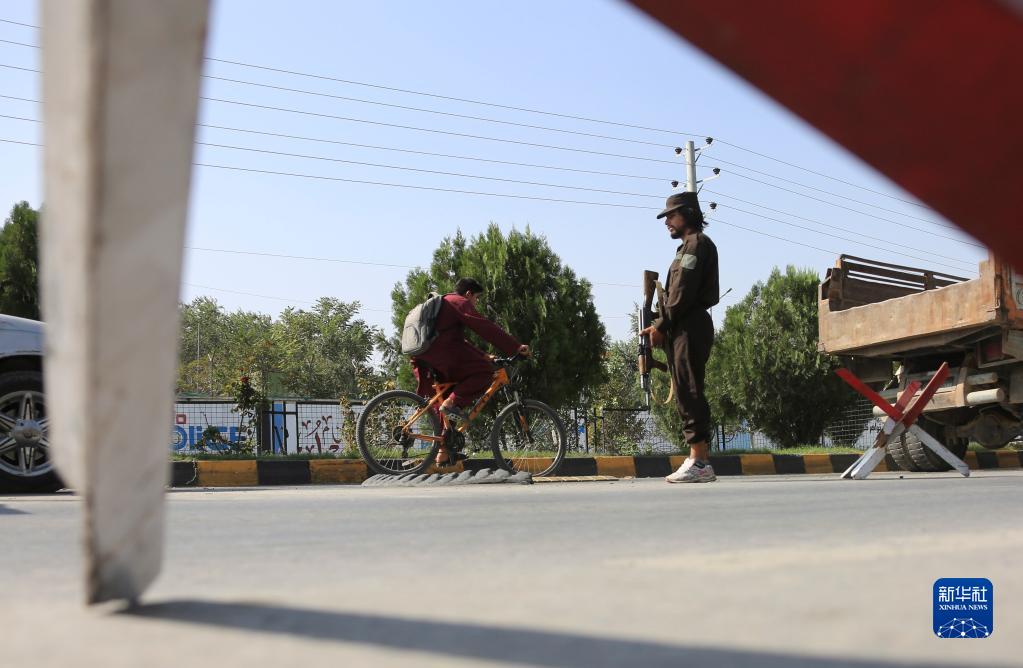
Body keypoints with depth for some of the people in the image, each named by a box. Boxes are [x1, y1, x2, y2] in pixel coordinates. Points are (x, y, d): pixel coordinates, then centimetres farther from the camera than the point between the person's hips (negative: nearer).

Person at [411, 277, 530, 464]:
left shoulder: (443, 303, 33)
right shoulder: (460, 302, 3)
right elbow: (485, 327, -8)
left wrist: (482, 355, 30)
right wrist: (515, 347, -9)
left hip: (422, 360, 10)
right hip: (441, 355, -10)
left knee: (441, 403, 18)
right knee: (484, 371, -7)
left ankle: (444, 451, 17)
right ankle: (453, 403, -19)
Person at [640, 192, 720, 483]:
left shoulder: (697, 243, -4)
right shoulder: (688, 246, 27)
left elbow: (683, 292, -14)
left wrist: (661, 326, -11)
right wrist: (663, 327, 9)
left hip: (690, 328, -10)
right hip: (684, 328, 10)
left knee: (689, 393, -13)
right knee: (688, 394, 8)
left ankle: (699, 462, -15)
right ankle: (701, 461, 9)